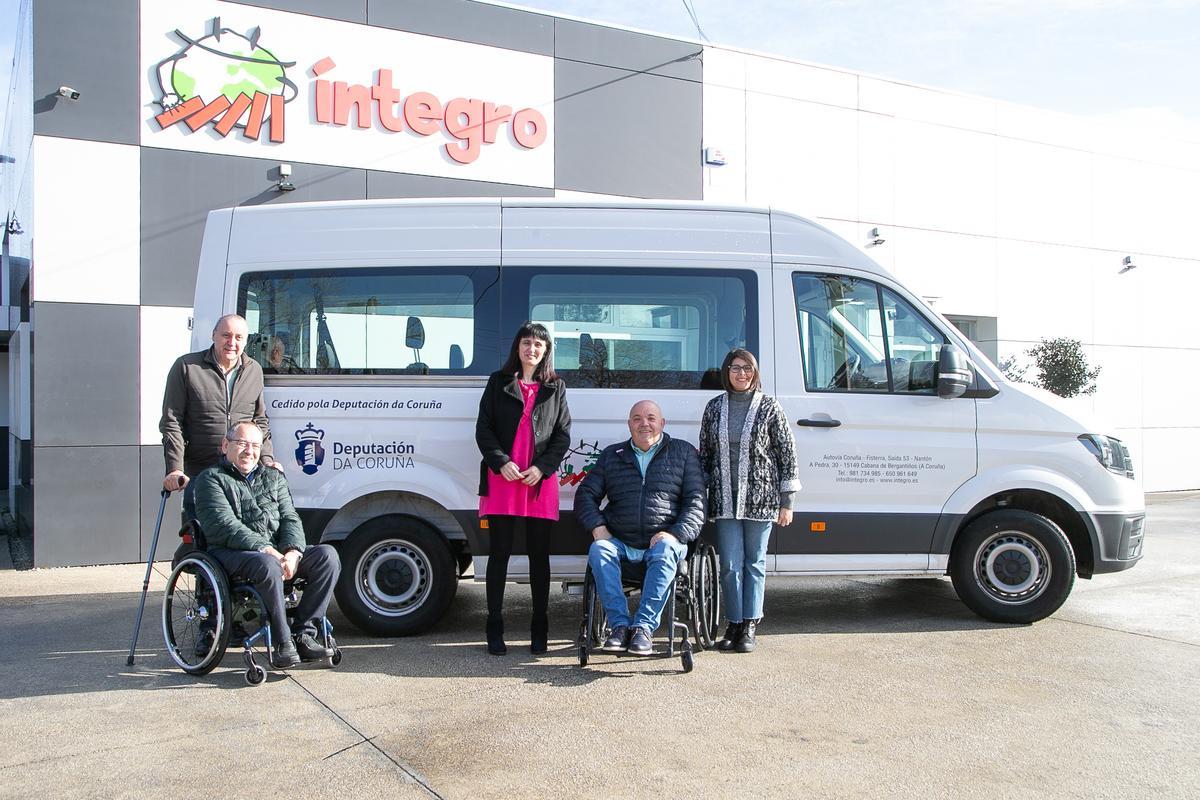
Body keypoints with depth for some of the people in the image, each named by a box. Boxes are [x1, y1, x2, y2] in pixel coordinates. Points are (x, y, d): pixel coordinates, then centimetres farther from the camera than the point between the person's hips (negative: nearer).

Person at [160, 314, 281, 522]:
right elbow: (171, 422, -3)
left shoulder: (254, 371, 11)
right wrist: (175, 469, -11)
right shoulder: (186, 367, -1)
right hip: (198, 475, -3)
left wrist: (266, 460, 5)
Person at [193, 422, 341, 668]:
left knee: (327, 556, -20)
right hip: (231, 554, -6)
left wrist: (292, 551, -11)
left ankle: (304, 633, -20)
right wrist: (265, 549, -22)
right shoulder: (211, 479, 6)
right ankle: (282, 642, -27)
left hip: (277, 552, 6)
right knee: (268, 565, -39)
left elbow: (290, 518, 12)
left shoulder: (273, 478, 25)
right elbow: (224, 525, -10)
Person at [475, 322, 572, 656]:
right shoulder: (499, 383, 9)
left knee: (539, 556, 5)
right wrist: (501, 463, -9)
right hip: (502, 479, -1)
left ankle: (539, 630, 13)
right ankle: (494, 630, 7)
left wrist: (541, 468, -7)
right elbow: (483, 429, 5)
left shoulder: (555, 388, 11)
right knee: (499, 553, 1)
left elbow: (563, 435, 7)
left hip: (540, 482, 1)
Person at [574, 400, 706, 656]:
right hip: (620, 541, 2)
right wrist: (597, 526, -3)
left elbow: (696, 500, 4)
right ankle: (619, 625, -31)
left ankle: (644, 627, -35)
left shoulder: (683, 453, 12)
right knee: (598, 550, -29)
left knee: (666, 550, -35)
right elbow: (586, 494, 16)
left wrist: (675, 533, -12)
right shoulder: (612, 455, 19)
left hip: (663, 540, -2)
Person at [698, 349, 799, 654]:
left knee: (754, 563, 6)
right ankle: (734, 623, 14)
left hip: (760, 499, -2)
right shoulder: (714, 408, 7)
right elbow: (705, 454, 12)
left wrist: (786, 502, -3)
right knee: (730, 565, 3)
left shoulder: (769, 407, 0)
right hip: (725, 499, 2)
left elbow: (787, 453, 0)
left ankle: (749, 626, 14)